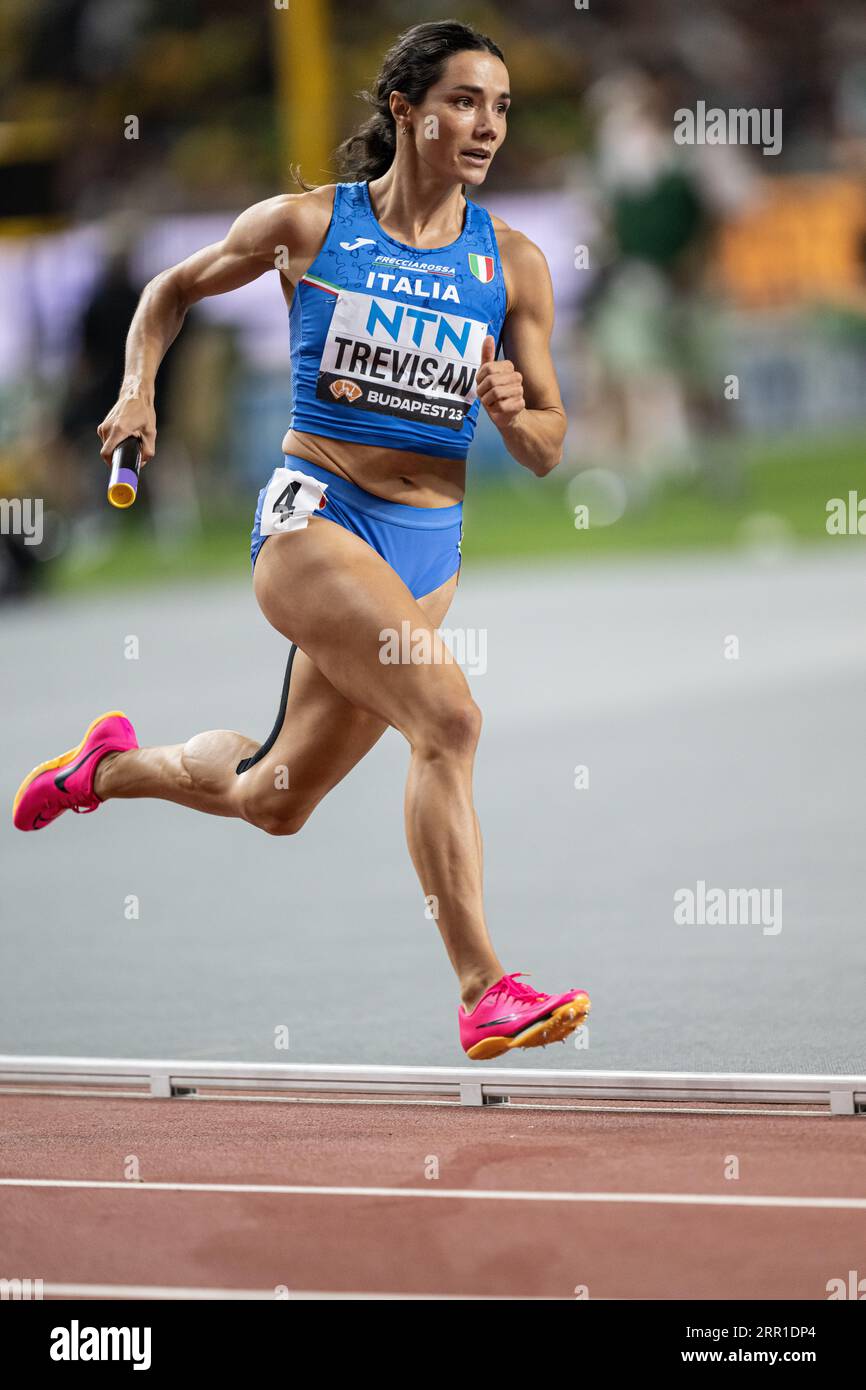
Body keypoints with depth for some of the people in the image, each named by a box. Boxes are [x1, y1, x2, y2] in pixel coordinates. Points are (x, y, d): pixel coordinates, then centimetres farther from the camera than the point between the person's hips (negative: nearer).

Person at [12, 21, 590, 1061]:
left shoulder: (513, 264, 3)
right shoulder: (306, 224, -3)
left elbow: (546, 450, 7)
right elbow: (175, 288, 15)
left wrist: (515, 413, -14)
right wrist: (138, 389, -1)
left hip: (429, 543, 5)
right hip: (314, 516, -5)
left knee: (274, 801, 17)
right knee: (448, 718, -28)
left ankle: (114, 764, 48)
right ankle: (484, 993, -29)